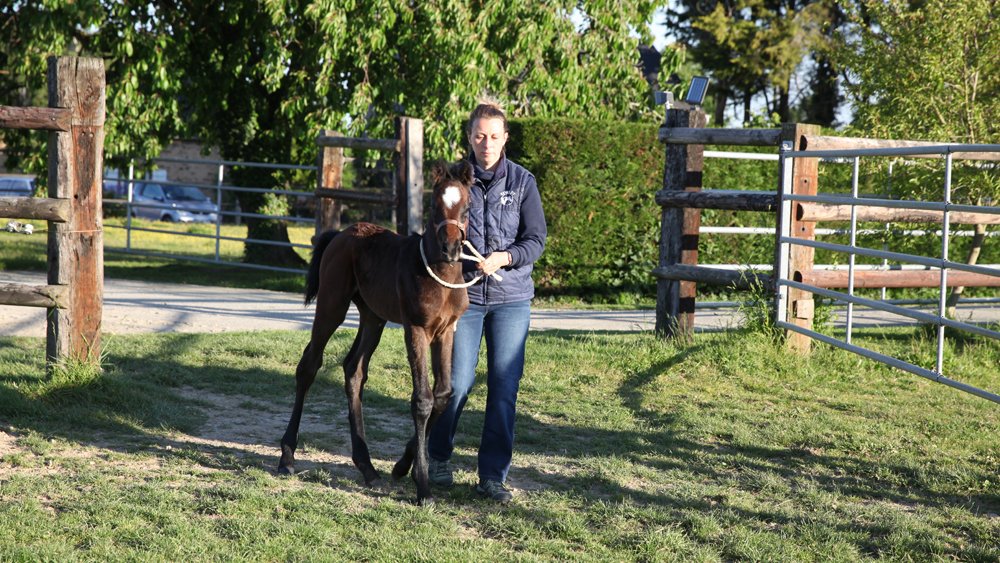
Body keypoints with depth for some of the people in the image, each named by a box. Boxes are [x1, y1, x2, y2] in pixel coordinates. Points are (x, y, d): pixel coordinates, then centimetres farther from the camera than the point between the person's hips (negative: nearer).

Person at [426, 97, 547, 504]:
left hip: (511, 297, 1)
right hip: (462, 293, 0)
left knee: (504, 387, 1)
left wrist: (504, 258, -18)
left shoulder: (522, 181, 0)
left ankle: (493, 476, 10)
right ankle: (438, 455, 27)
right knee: (457, 382, 1)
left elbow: (536, 239, -1)